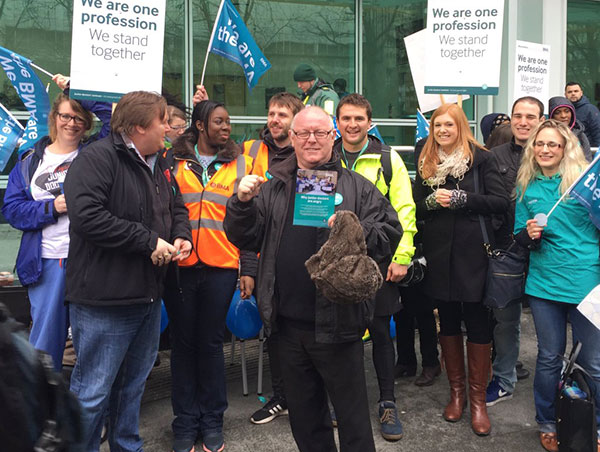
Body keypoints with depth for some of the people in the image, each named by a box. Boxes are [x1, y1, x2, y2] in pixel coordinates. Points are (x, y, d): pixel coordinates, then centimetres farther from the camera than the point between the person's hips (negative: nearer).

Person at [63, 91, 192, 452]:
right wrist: (149, 241, -22)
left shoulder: (159, 166, 14)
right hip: (105, 301, -9)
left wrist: (181, 236, 1)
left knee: (134, 383, 22)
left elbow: (177, 207, 24)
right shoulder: (97, 158, -15)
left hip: (148, 298, 9)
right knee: (92, 392, 1)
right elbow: (87, 217, -28)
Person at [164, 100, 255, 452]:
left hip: (221, 267, 0)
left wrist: (249, 268, 0)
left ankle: (212, 421, 21)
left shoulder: (240, 164, 8)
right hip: (179, 265, 1)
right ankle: (185, 423, 21)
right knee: (183, 342, 7)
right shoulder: (173, 161, 7)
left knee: (211, 343, 6)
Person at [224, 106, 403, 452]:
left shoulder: (357, 187, 0)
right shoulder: (274, 187, 10)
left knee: (352, 412, 8)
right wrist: (243, 203, -8)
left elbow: (389, 232, -6)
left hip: (337, 322, -4)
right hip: (289, 323, 4)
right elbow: (246, 239, 9)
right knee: (303, 413, 20)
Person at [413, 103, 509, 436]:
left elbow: (502, 201, -8)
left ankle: (478, 398, 13)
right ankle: (456, 391, 25)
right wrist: (432, 201, -10)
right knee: (448, 321, 11)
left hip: (472, 252, -3)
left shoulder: (481, 158, -2)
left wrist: (460, 199, -16)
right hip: (438, 254, 4)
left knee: (477, 323, 0)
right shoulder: (426, 162, 10)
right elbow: (417, 206, 11)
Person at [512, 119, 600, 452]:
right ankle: (546, 424, 32)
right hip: (544, 283, 2)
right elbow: (518, 236, 14)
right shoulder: (526, 188, 8)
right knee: (549, 358, 13)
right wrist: (529, 234, -9)